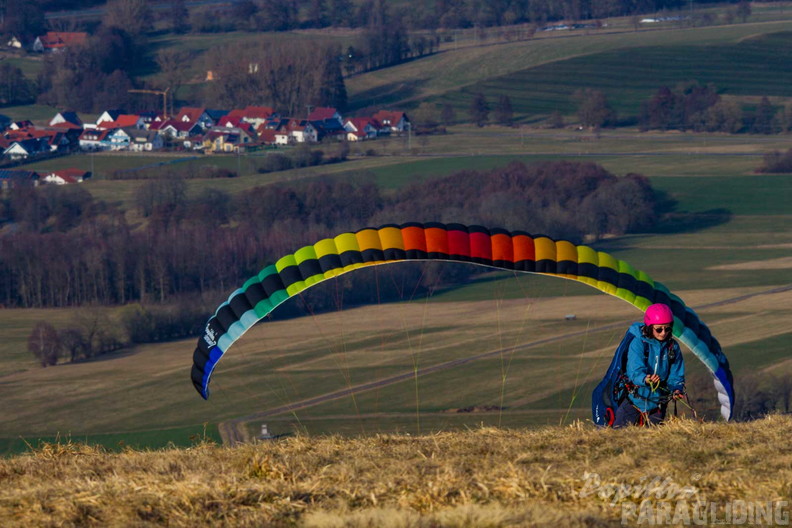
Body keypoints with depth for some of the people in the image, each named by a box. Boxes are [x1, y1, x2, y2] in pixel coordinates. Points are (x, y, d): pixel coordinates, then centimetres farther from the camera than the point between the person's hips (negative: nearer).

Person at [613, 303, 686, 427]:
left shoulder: (673, 347, -2)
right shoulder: (638, 343, -14)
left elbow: (676, 375, -1)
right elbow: (636, 371, -26)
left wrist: (676, 390, -22)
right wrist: (645, 379, -48)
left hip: (658, 404, 3)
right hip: (636, 399, -3)